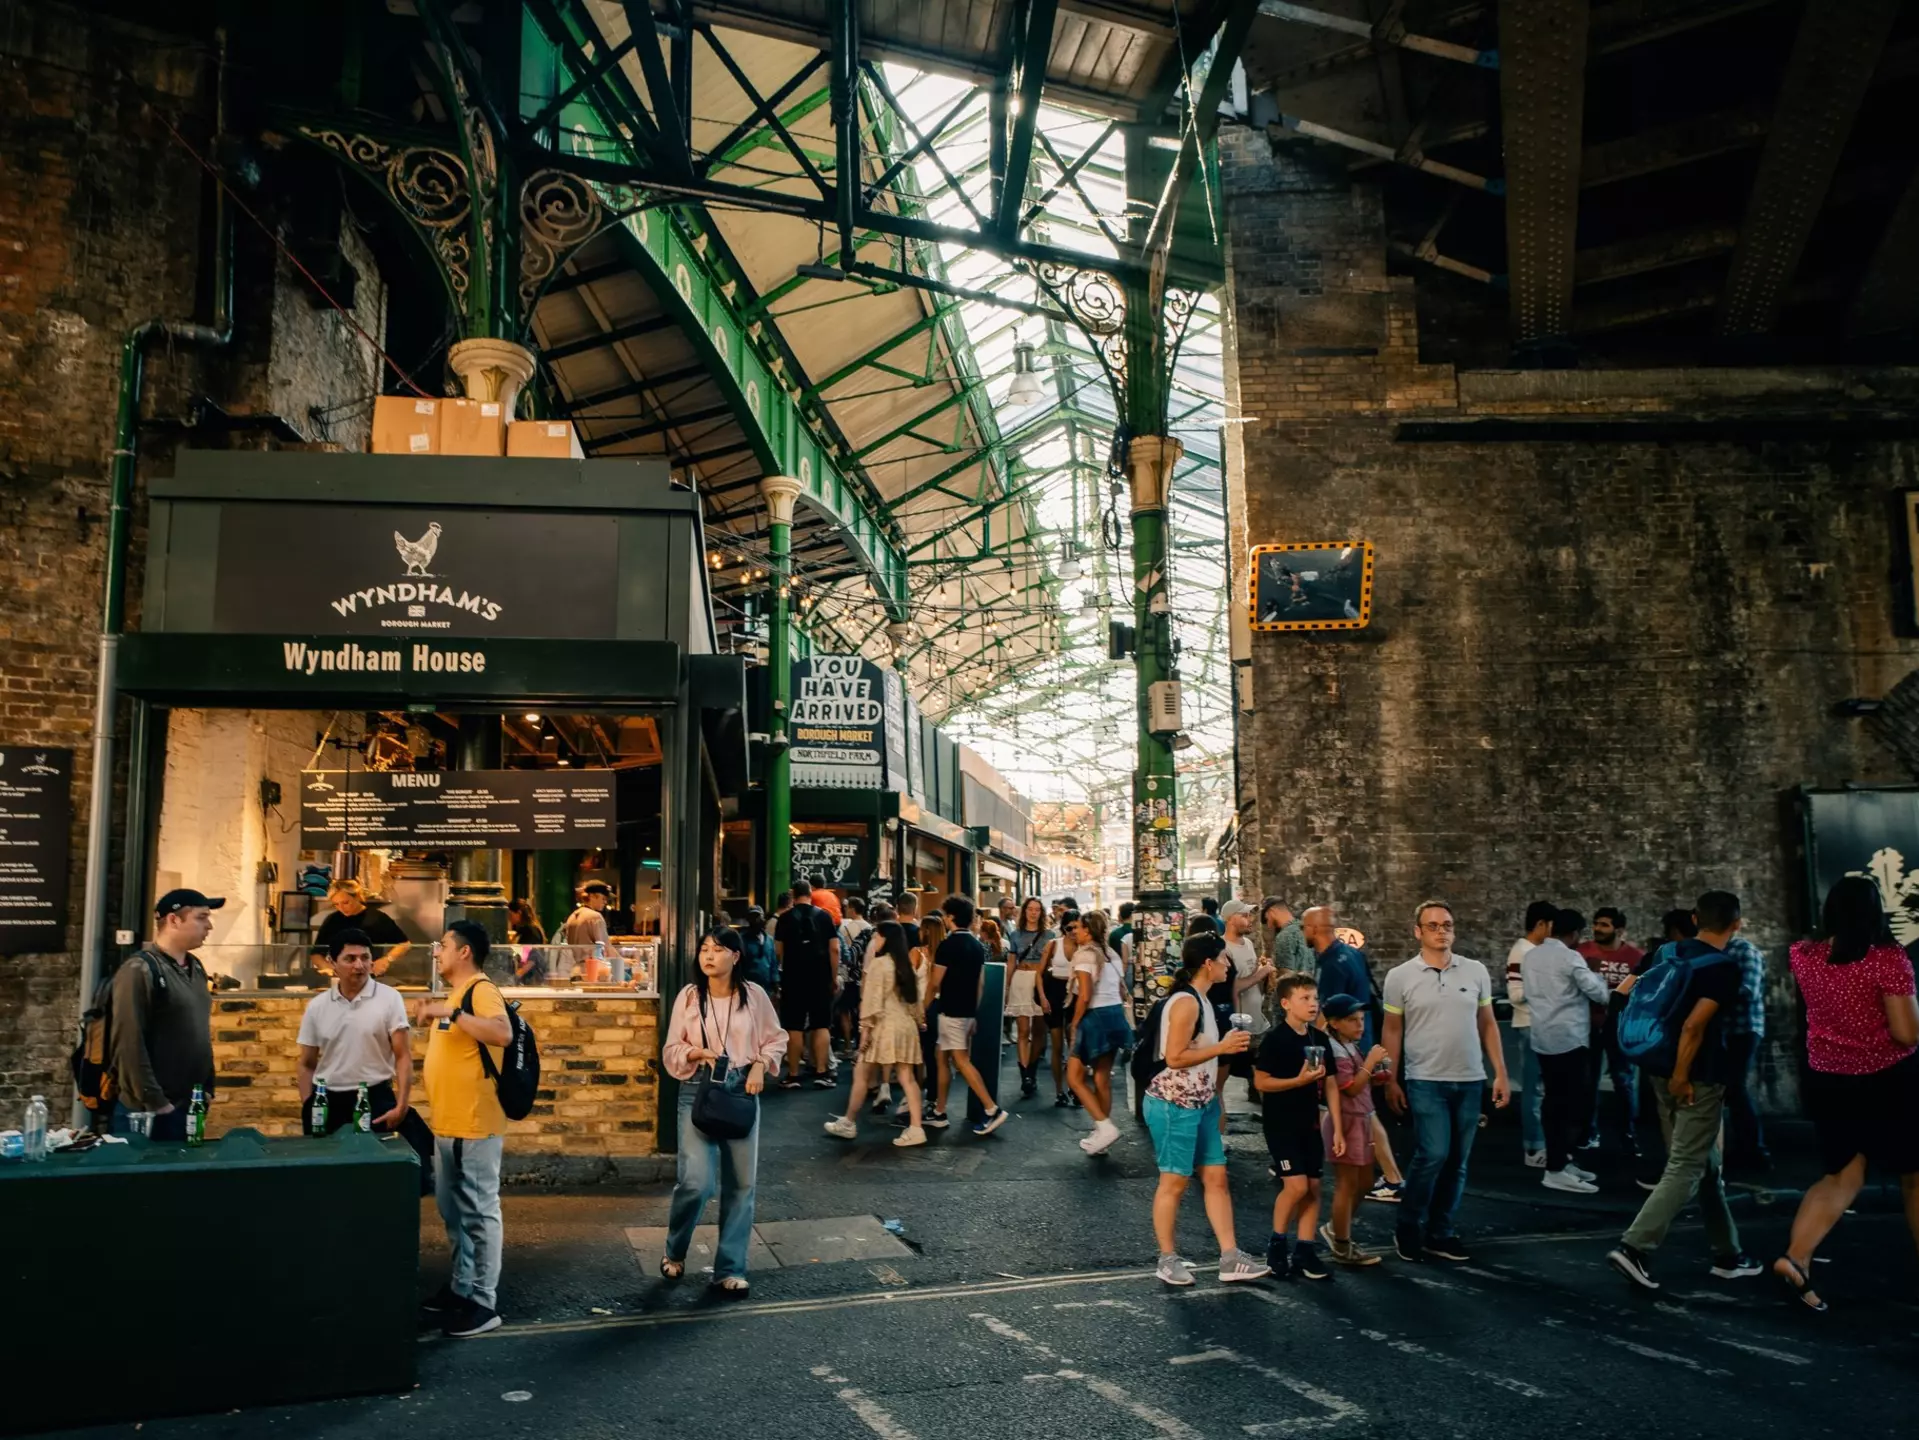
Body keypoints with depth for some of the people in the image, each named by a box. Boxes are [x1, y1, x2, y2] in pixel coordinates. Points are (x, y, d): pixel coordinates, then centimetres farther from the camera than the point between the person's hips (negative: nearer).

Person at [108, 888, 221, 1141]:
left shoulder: (195, 968, 11)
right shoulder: (140, 970, -15)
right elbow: (129, 1044, -20)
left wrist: (208, 1088, 14)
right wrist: (154, 1101, -19)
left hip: (190, 1106, 8)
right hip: (147, 1112, -8)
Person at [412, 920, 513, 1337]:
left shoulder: (481, 991, -15)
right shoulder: (455, 993, 16)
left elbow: (502, 1033, -35)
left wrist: (450, 1012, -33)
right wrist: (432, 1015, 15)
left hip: (475, 1126, -11)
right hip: (447, 1124, 11)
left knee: (480, 1212, -3)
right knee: (453, 1212, 19)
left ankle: (485, 1303, 3)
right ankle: (461, 1287, 32)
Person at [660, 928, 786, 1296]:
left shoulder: (754, 995, -1)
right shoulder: (688, 997, -2)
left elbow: (776, 1039, 9)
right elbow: (670, 1050, 3)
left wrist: (760, 1064, -8)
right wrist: (695, 1052, -16)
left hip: (742, 1091, 2)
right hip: (698, 1091, -2)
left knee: (741, 1184, 6)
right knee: (696, 1180, -13)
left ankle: (730, 1269, 20)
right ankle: (675, 1252, 16)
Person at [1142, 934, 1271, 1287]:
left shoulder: (1201, 1000, 13)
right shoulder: (1185, 1002, -18)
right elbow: (1174, 1057, -24)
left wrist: (1217, 1103, 18)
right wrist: (1222, 1047, -19)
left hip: (1201, 1102, 10)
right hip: (1174, 1103, -10)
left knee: (1216, 1177, 8)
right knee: (1175, 1181, 1)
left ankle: (1230, 1258, 13)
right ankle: (1168, 1260, 13)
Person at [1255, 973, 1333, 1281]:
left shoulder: (1318, 1039, 7)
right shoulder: (1275, 1039, -13)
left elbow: (1329, 1084, 11)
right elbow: (1260, 1082, -13)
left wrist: (1337, 1128, 8)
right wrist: (1299, 1080, -22)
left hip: (1309, 1124, 7)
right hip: (1281, 1124, -6)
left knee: (1313, 1187, 5)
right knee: (1296, 1185, -12)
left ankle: (1305, 1252, 15)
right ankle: (1276, 1244, 8)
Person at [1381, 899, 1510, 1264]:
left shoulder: (1476, 971, 4)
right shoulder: (1400, 976, -3)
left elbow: (1487, 1025, 10)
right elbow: (1392, 1031, 1)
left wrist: (1500, 1074, 6)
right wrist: (1390, 1081, -2)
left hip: (1470, 1081, 4)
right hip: (1425, 1082, -4)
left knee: (1457, 1161, 9)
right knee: (1433, 1155, -12)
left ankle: (1440, 1233, 22)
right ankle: (1409, 1230, 7)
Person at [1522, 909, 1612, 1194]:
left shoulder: (1530, 956, 12)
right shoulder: (1570, 957, -12)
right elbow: (1597, 992, -11)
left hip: (1542, 1037, 8)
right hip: (1569, 1037, -8)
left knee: (1554, 1101, 13)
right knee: (1576, 1104, -5)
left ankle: (1558, 1161, 17)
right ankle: (1556, 1170, -8)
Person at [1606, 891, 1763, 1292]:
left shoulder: (1665, 953, 6)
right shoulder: (1725, 967, -14)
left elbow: (1625, 991, 7)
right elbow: (1694, 1026, -22)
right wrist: (1681, 1076, -14)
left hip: (1662, 1070, 7)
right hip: (1699, 1078, -7)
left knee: (1706, 1165, 18)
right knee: (1685, 1170, -4)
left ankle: (1727, 1254, 27)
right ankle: (1634, 1247, -13)